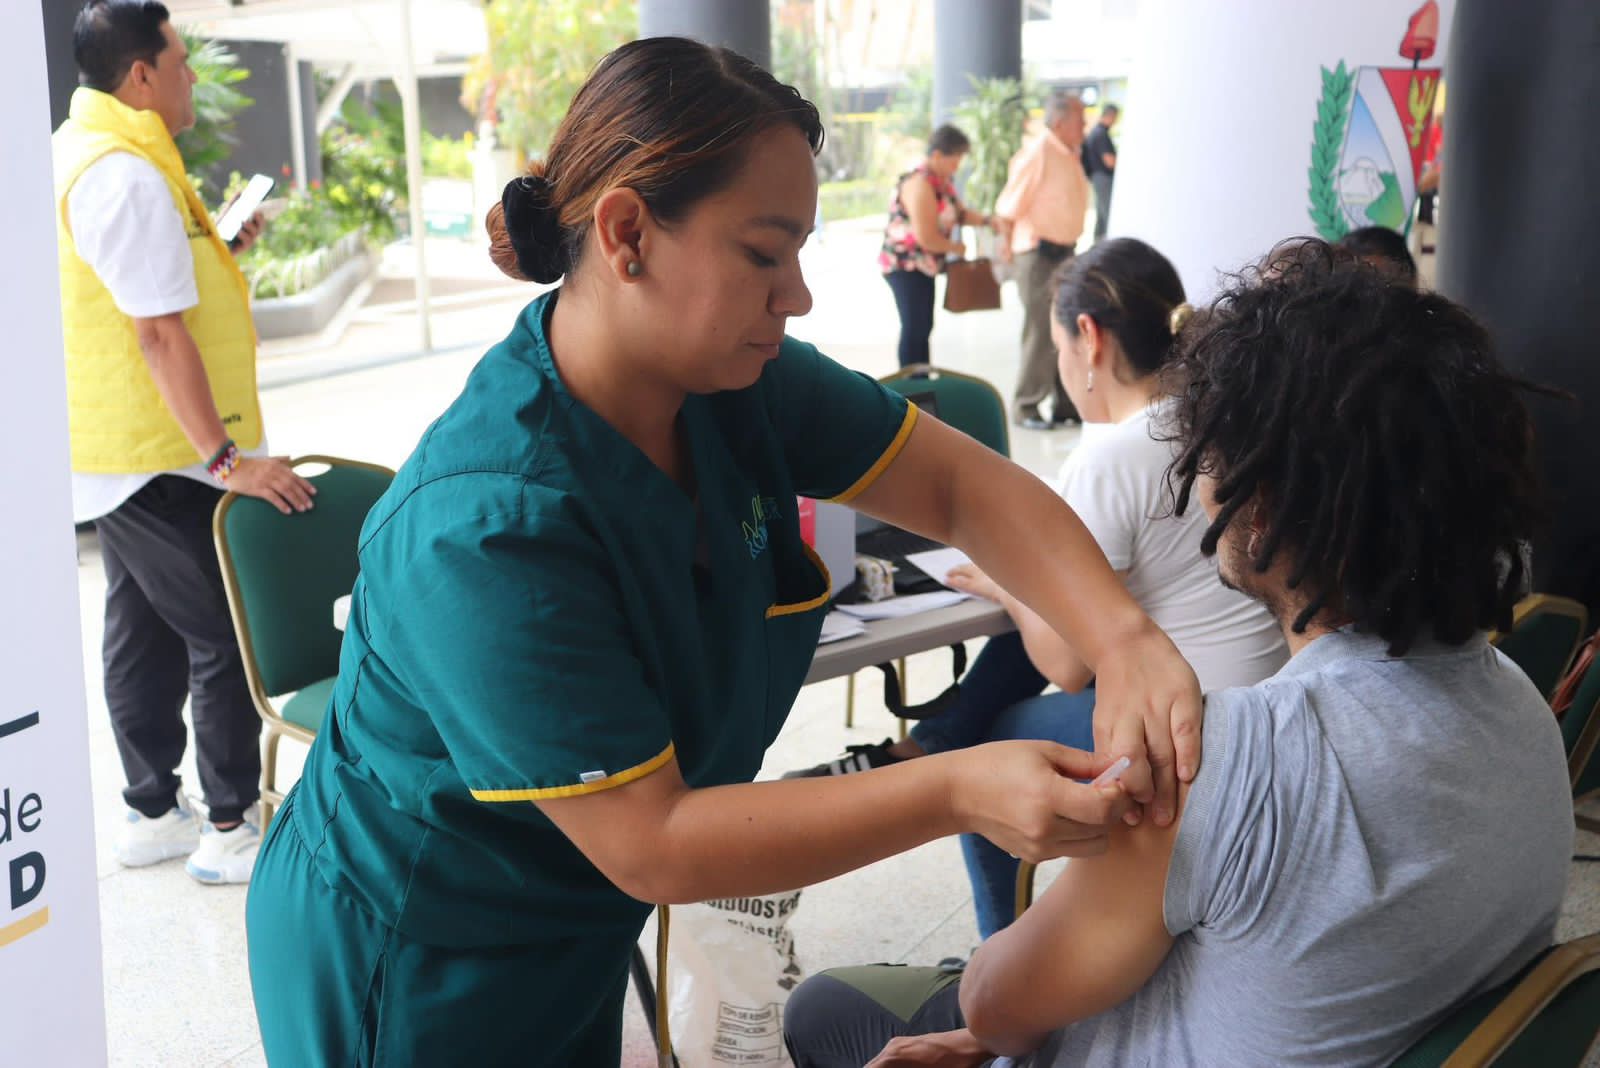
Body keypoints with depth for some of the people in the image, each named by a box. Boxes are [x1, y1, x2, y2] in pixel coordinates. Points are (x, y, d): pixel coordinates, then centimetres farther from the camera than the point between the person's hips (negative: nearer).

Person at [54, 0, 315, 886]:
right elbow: (160, 333, -25)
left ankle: (152, 813, 28)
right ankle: (229, 830, 8)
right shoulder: (125, 174, -21)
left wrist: (214, 248, 15)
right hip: (162, 459, -11)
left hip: (116, 450, 11)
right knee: (228, 639, -2)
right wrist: (225, 457, -24)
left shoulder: (83, 154, 12)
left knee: (145, 633, 17)